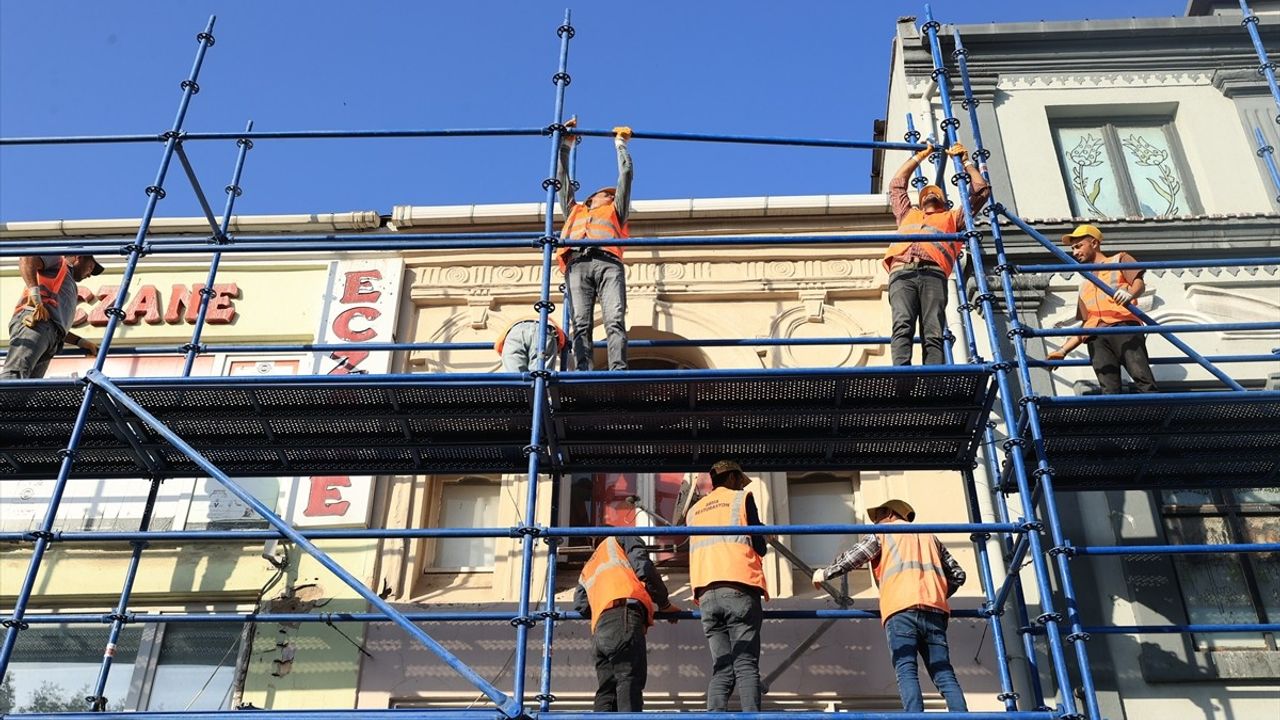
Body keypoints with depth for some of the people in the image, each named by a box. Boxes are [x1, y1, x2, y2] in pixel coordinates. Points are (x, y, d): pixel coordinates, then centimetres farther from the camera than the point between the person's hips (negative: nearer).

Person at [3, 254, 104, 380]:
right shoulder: (58, 259, 21)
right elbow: (27, 260, -2)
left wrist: (81, 342, 30)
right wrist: (34, 292, -14)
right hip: (36, 320, -8)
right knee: (14, 374, -29)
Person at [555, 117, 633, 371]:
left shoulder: (615, 212, 38)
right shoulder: (574, 210, 42)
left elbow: (626, 173, 38)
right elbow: (561, 177, 45)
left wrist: (620, 143, 48)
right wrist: (565, 143, 49)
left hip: (608, 262, -1)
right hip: (577, 263, 1)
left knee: (615, 321, -23)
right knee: (580, 324, -20)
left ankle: (619, 375, -39)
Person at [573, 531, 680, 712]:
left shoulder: (588, 569, 41)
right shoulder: (620, 539, 25)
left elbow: (580, 604, 21)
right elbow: (644, 568, 7)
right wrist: (664, 604, 17)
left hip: (599, 630, 6)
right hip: (624, 617, -6)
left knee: (607, 690, 2)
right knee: (630, 683, -17)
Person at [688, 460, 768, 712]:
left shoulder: (695, 509, 24)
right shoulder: (741, 498, 10)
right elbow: (760, 547, 6)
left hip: (706, 593, 4)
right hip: (739, 589, -4)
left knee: (721, 670, 2)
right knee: (746, 666, -9)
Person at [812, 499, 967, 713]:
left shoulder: (883, 532, 18)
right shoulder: (929, 536, 31)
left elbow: (850, 559, 14)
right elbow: (957, 574, 28)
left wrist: (824, 573, 28)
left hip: (901, 609, -4)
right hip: (934, 610, 4)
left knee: (906, 672, -12)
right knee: (944, 675, -2)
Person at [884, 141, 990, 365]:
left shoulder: (952, 218, 39)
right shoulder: (908, 214, 44)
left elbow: (981, 190, 39)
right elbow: (897, 183, 51)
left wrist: (965, 162, 47)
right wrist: (920, 155, 55)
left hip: (933, 273, 0)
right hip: (902, 273, 1)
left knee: (933, 335, -22)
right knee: (902, 327, -27)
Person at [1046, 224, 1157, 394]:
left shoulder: (1119, 259, 24)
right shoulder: (1084, 285, 37)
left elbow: (1140, 283, 4)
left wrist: (1130, 293, -20)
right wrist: (1063, 350, 19)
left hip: (1124, 325, -4)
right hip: (1096, 337, 4)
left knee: (1142, 379, -23)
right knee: (1109, 391, -15)